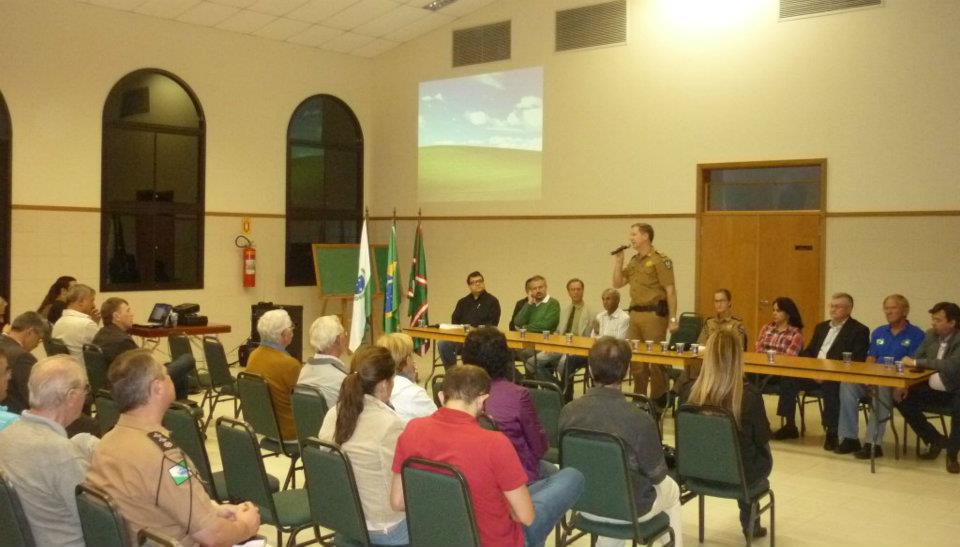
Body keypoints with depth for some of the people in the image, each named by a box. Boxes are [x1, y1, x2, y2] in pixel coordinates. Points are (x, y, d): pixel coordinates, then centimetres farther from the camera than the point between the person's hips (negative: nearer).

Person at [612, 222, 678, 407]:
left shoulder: (660, 260, -9)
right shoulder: (634, 261, 15)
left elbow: (670, 290, -12)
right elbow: (617, 283, 17)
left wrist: (673, 319, -17)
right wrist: (618, 260, 6)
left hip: (654, 314, -8)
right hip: (635, 313, 8)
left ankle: (659, 400, 10)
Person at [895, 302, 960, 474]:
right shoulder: (930, 335, 3)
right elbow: (914, 361, 7)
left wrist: (917, 362, -29)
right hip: (932, 389, 7)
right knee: (903, 399, -11)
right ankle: (935, 440, 6)